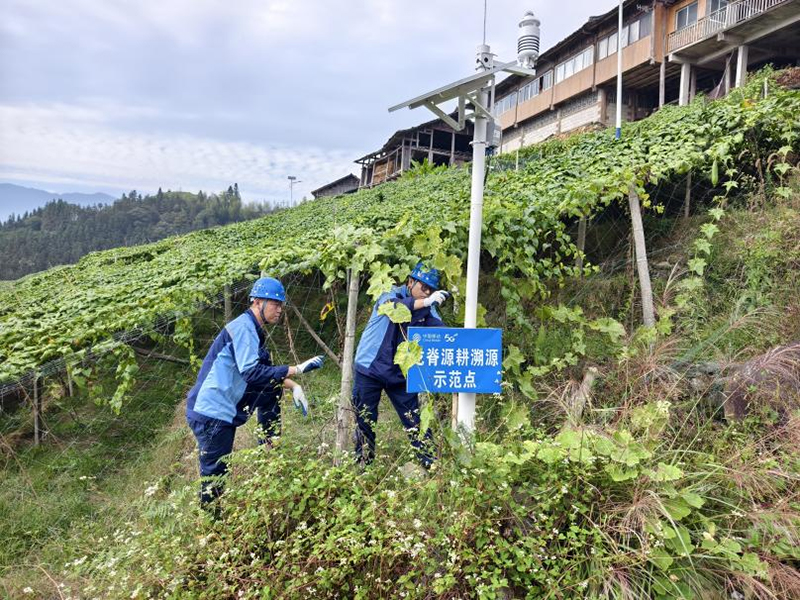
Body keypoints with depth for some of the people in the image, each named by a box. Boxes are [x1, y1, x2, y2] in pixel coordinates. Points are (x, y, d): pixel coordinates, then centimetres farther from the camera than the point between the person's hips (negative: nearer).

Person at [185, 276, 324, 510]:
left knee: (272, 390, 14)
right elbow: (251, 373, -28)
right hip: (210, 413, -9)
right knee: (215, 474, -2)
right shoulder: (243, 327, -17)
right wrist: (297, 369, -26)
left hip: (223, 407, 9)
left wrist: (292, 385, 6)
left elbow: (264, 369, 20)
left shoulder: (251, 329, 13)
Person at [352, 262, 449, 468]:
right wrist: (426, 302, -46)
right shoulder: (392, 294, -11)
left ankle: (429, 462, 10)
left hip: (400, 374, 3)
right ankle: (363, 463, 23)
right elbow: (393, 306, -35)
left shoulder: (427, 308, 2)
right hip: (370, 369, -3)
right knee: (365, 420, 6)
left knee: (415, 420, 1)